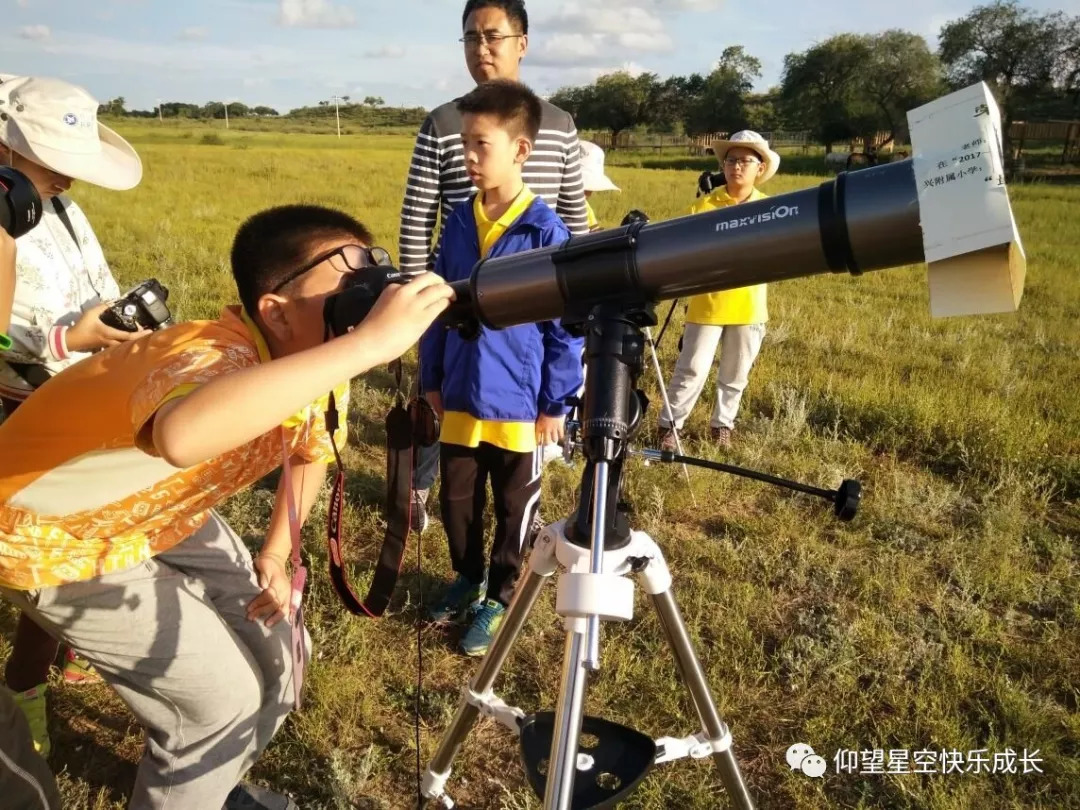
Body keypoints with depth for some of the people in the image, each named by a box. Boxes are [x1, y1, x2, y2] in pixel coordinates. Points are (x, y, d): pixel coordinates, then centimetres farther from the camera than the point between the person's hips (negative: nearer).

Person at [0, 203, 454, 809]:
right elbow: (183, 435, -64)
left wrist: (275, 556, 0)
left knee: (273, 646, 9)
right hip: (52, 537, -7)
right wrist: (369, 343, -61)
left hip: (158, 517, 7)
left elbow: (313, 449, 8)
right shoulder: (217, 359, -38)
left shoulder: (312, 365, -13)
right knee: (223, 696, -8)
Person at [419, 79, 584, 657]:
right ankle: (468, 577, 41)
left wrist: (557, 403, -9)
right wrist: (431, 378, 11)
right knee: (456, 501, 17)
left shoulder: (546, 231, -13)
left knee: (514, 508, 13)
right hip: (460, 397, 5)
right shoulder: (459, 221, 2)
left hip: (519, 403, -5)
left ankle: (499, 598, 32)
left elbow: (566, 327, -10)